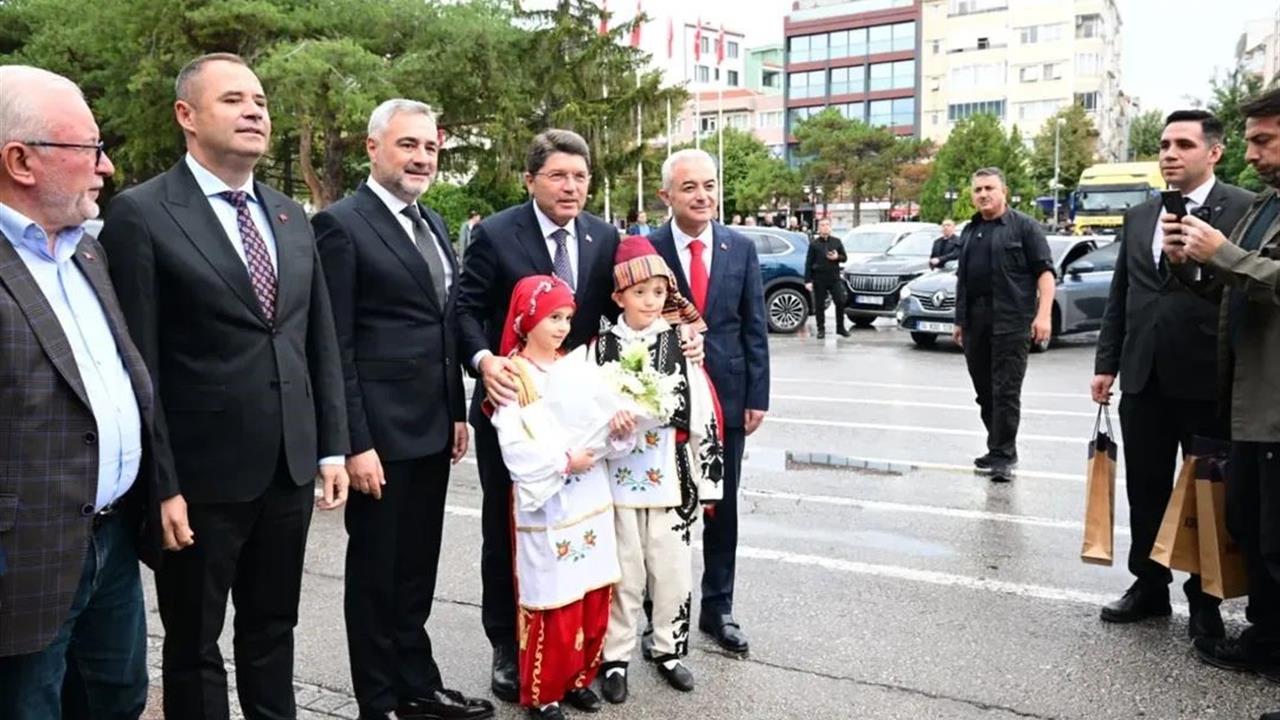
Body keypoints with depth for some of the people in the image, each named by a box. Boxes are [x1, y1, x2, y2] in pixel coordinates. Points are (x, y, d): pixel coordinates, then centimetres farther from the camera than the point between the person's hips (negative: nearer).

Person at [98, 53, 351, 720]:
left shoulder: (291, 217, 9)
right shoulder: (140, 214, -9)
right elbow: (138, 363, -12)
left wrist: (332, 447, 7)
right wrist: (159, 485, -13)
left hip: (291, 468, 5)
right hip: (202, 477, -5)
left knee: (273, 632, 20)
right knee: (194, 647, 14)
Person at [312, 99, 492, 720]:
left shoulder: (433, 223, 12)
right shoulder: (341, 225, -11)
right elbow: (336, 347, -15)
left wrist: (457, 412, 13)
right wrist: (355, 443, -18)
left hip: (432, 429, 7)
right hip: (380, 434, -7)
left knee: (418, 567, 18)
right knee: (375, 571, 8)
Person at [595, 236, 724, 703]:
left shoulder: (682, 345, 0)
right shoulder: (600, 348, -2)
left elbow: (703, 416, 1)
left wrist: (708, 478, 0)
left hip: (670, 479, 1)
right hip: (617, 480, -1)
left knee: (673, 571, 10)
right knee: (623, 573, 8)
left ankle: (668, 649, 30)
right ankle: (615, 657, 23)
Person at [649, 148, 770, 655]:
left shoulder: (741, 248, 2)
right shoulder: (646, 250, -6)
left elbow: (755, 328, 3)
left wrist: (757, 397, -1)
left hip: (727, 395, 3)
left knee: (723, 508, 12)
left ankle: (717, 608, 27)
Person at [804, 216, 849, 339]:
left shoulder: (836, 241, 8)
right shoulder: (814, 244, 1)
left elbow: (845, 258, 13)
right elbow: (808, 263, -2)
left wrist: (837, 257, -11)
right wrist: (808, 280, -8)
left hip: (834, 278, 2)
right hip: (819, 279, -2)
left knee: (840, 302, -1)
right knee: (819, 305, 2)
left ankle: (840, 327, 12)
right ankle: (821, 329, 13)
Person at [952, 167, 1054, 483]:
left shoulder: (1023, 226, 0)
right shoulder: (969, 231, 19)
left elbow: (1045, 272, -5)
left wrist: (1043, 314, -16)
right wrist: (960, 320, 19)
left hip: (1010, 322, -6)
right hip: (975, 324, 6)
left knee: (1006, 391, -7)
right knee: (984, 392, 9)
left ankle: (1004, 456, -2)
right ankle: (998, 449, 20)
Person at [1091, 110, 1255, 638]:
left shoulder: (1245, 211, -5)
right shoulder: (1138, 217, 11)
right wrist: (1106, 364, 10)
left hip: (1208, 380, -4)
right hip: (1144, 378, 5)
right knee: (1146, 490, 12)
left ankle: (1205, 598, 24)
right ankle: (1149, 585, 27)